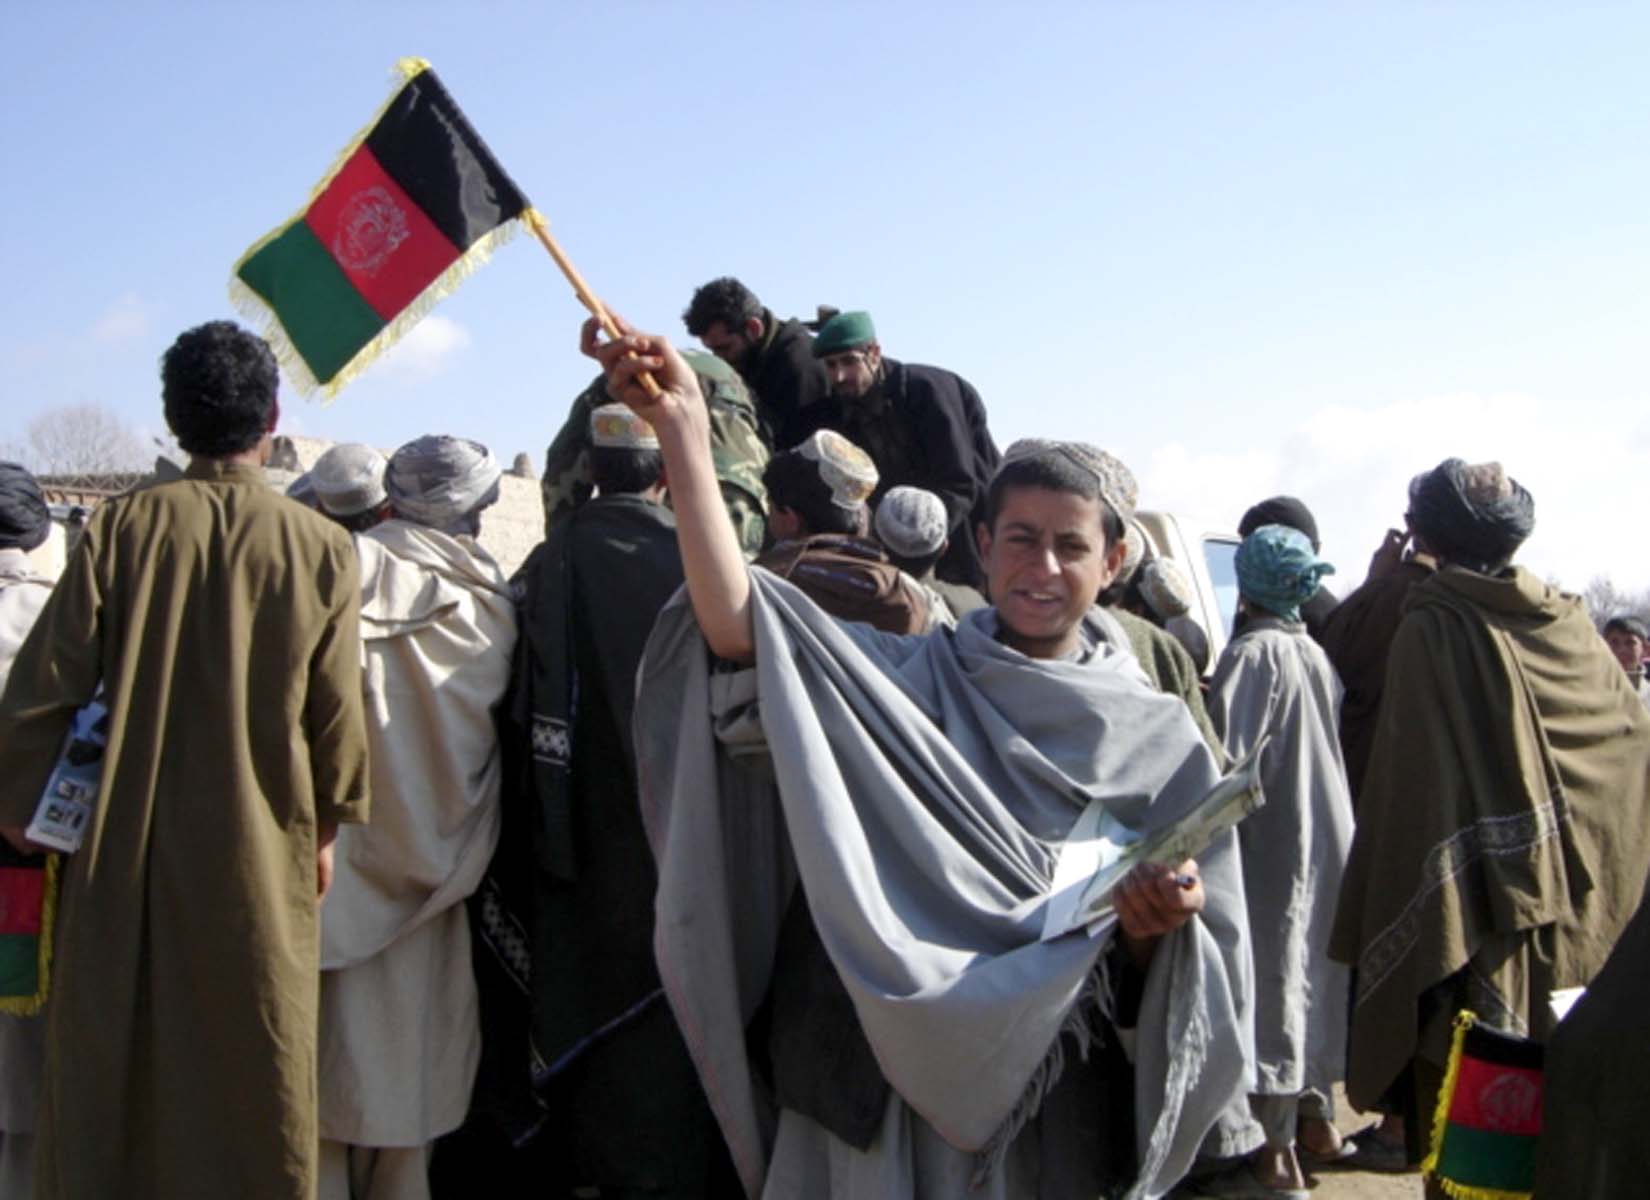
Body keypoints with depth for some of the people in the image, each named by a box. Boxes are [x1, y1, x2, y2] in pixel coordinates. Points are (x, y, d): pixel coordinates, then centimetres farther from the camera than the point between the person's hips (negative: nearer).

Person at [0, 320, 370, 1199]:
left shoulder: (121, 528, -6)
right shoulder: (321, 549, -7)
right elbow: (338, 718, -3)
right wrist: (327, 826, 13)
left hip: (123, 854, 1)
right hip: (261, 860, -1)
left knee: (108, 1083, 14)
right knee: (253, 1090, 11)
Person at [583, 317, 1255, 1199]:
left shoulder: (1156, 740, 1)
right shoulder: (907, 681, -2)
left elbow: (1153, 975, 4)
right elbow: (740, 628, -19)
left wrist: (1153, 927, -19)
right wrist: (683, 430, -27)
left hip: (1050, 1101, 1)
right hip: (884, 1086, 0)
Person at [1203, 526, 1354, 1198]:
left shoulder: (1253, 652, -14)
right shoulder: (1318, 654, 8)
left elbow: (1227, 755, -20)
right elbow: (1336, 744, 12)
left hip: (1273, 842, -7)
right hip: (1330, 834, 8)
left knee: (1272, 983, -2)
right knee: (1314, 973, 18)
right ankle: (1317, 1119, 30)